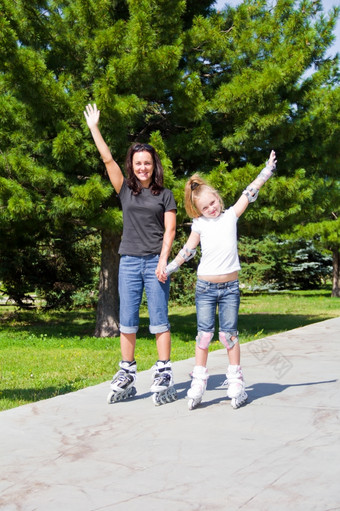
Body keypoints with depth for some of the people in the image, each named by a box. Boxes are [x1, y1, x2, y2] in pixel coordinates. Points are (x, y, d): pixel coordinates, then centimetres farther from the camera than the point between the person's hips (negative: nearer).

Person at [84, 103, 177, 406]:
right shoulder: (126, 190, 11)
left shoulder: (165, 195, 6)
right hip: (129, 261, 3)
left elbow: (170, 230, 1)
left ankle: (164, 375, -1)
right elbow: (107, 159, 7)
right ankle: (127, 376, 9)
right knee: (127, 320, 3)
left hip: (155, 262, -2)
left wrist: (163, 261, -10)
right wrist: (93, 128, 4)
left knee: (159, 319, -3)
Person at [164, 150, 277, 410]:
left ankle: (236, 382, 10)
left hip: (230, 286, 0)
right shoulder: (200, 225, 4)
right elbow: (187, 250, 12)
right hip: (205, 287, 0)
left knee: (229, 333, 1)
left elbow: (250, 192, 2)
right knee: (204, 333, 1)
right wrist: (168, 269, 13)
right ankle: (199, 381, 9)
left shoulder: (231, 215, 4)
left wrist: (269, 168, -1)